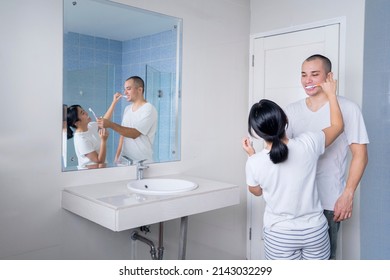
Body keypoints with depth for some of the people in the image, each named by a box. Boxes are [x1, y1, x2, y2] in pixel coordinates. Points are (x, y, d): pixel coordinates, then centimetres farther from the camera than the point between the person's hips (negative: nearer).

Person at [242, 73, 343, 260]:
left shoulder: (254, 163, -17)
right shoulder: (308, 144, -17)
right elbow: (337, 125, 4)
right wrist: (331, 93, 15)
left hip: (279, 236, -1)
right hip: (315, 231, 2)